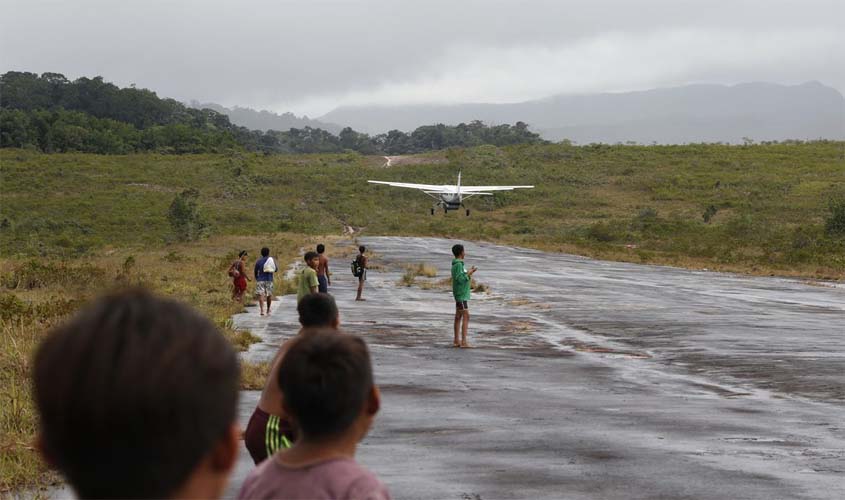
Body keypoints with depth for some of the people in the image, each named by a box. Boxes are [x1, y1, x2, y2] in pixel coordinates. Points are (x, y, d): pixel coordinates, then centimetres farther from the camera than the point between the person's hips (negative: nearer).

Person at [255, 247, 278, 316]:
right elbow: (276, 269, 10)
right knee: (269, 295, 15)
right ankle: (268, 310, 28)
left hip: (260, 280, -2)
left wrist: (257, 278, 24)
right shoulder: (272, 260, 2)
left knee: (261, 294, -7)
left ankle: (262, 310, -24)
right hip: (269, 280, 2)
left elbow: (255, 272, 6)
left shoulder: (258, 261, 0)